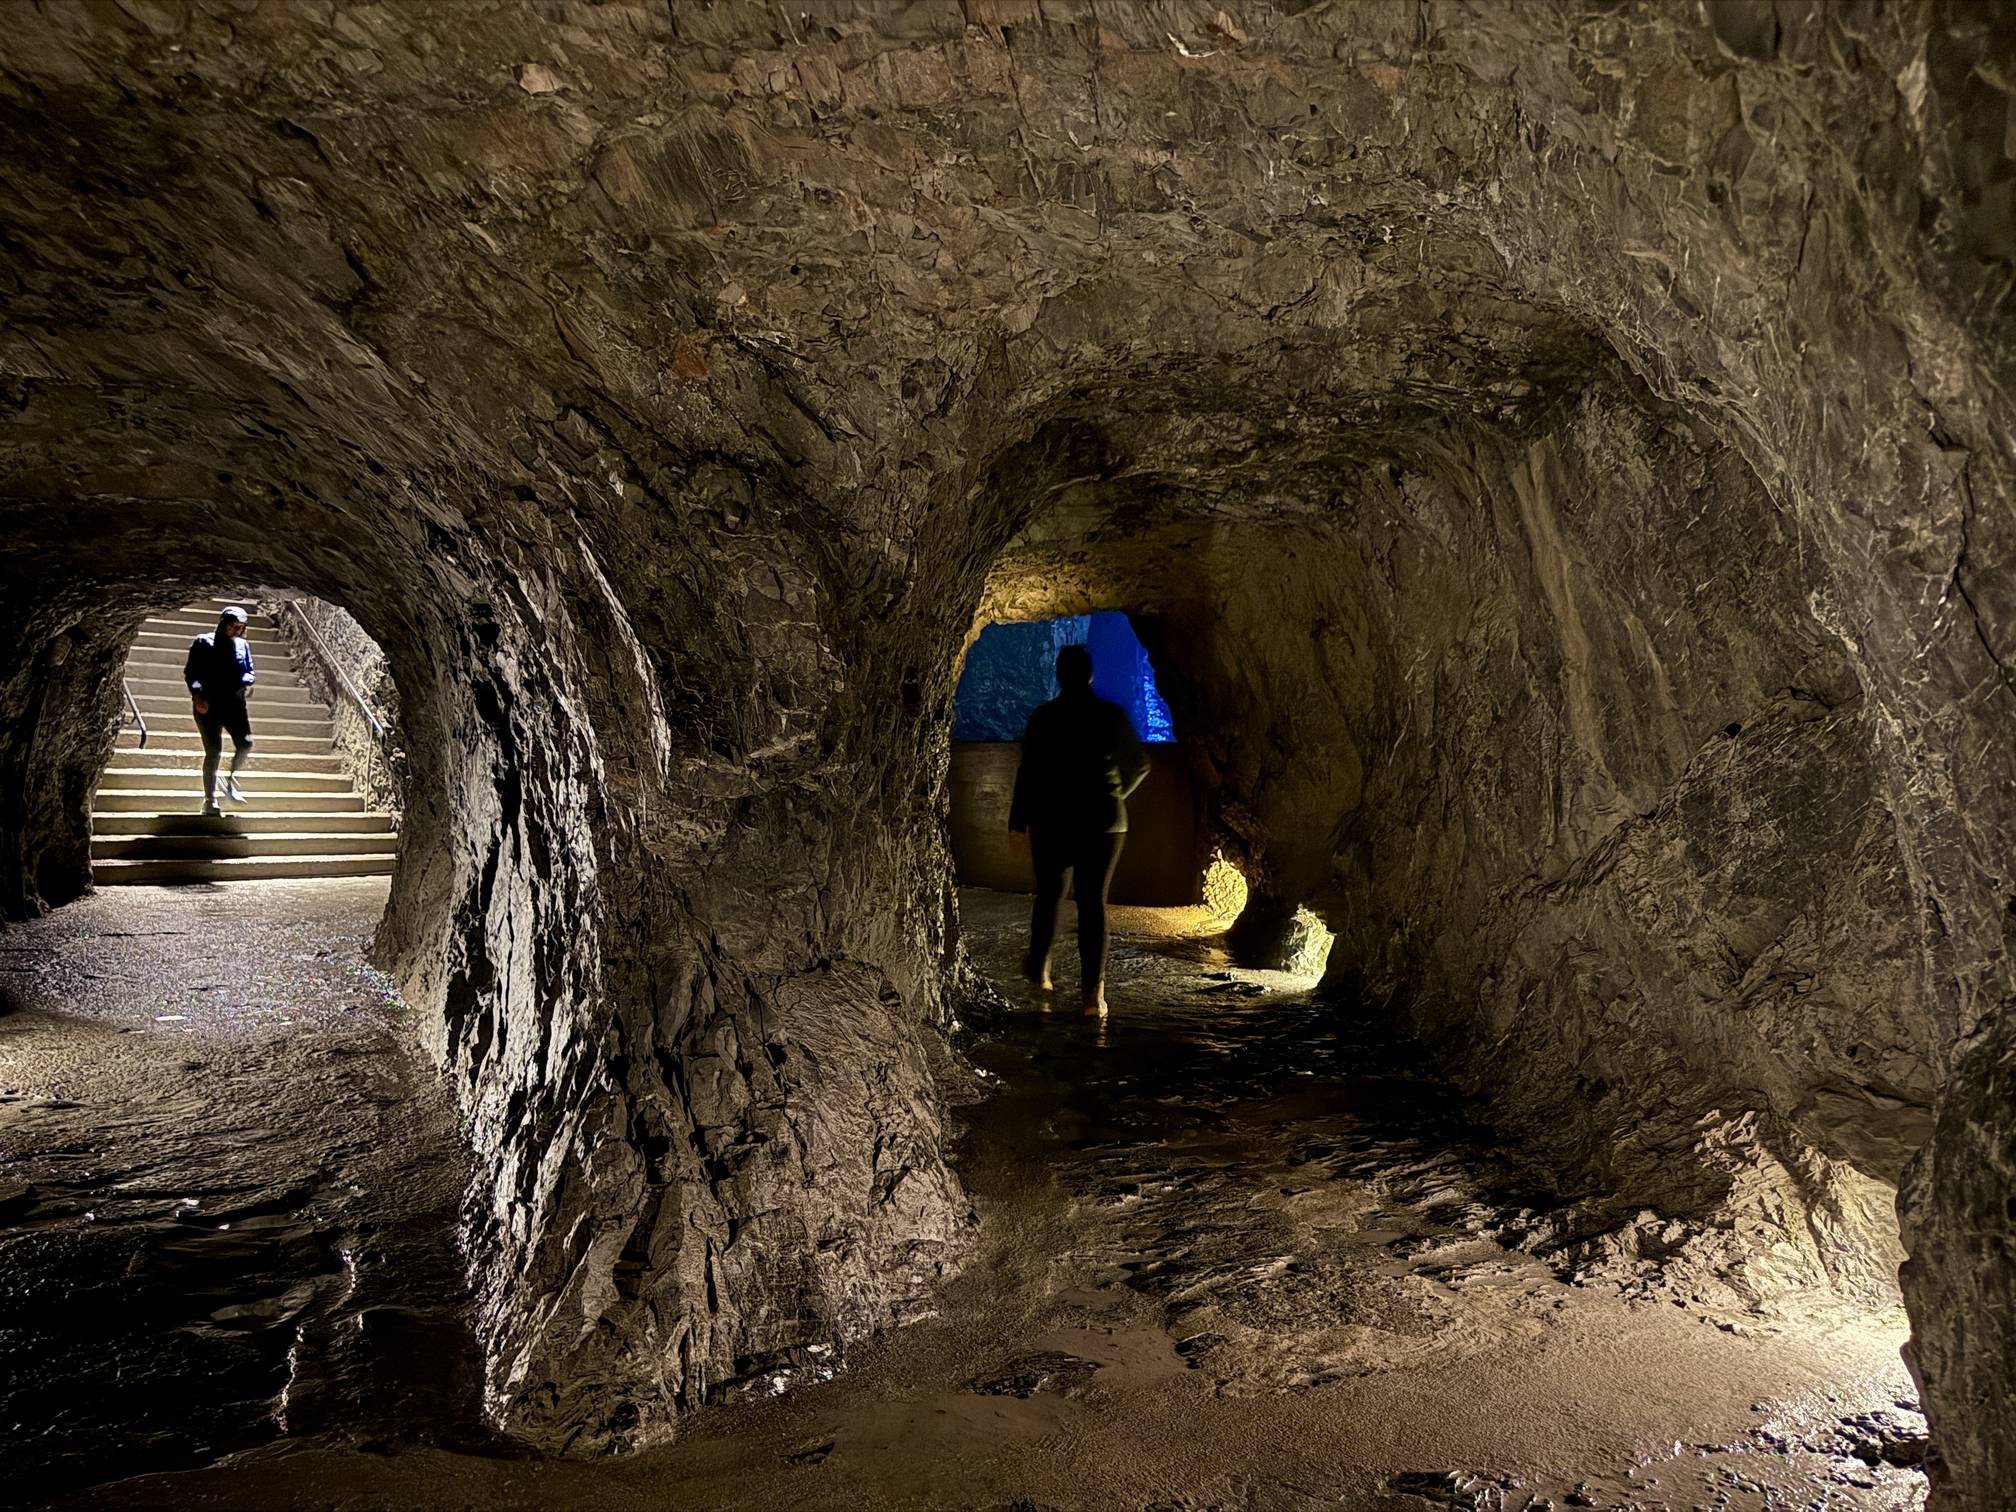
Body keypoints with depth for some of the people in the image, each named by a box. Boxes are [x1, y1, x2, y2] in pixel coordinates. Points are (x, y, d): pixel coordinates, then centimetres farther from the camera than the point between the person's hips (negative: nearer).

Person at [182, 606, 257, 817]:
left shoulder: (242, 645, 13)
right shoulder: (203, 643, 3)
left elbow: (251, 672, 15)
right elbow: (190, 672, 0)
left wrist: (247, 680, -9)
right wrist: (197, 695, -14)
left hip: (235, 702, 3)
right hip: (208, 704, -3)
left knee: (245, 743, -14)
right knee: (213, 750, -6)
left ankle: (230, 781, 13)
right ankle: (209, 800, 2)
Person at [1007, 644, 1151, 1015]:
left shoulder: (1043, 717, -6)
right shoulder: (1112, 716, -1)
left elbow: (1028, 772, -7)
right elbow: (1139, 764, 8)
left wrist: (1017, 822, -2)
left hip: (1052, 821, 0)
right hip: (1103, 821, 0)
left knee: (1050, 896, 17)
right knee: (1093, 901, 1)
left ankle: (1039, 968, 34)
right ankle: (1093, 989, -7)